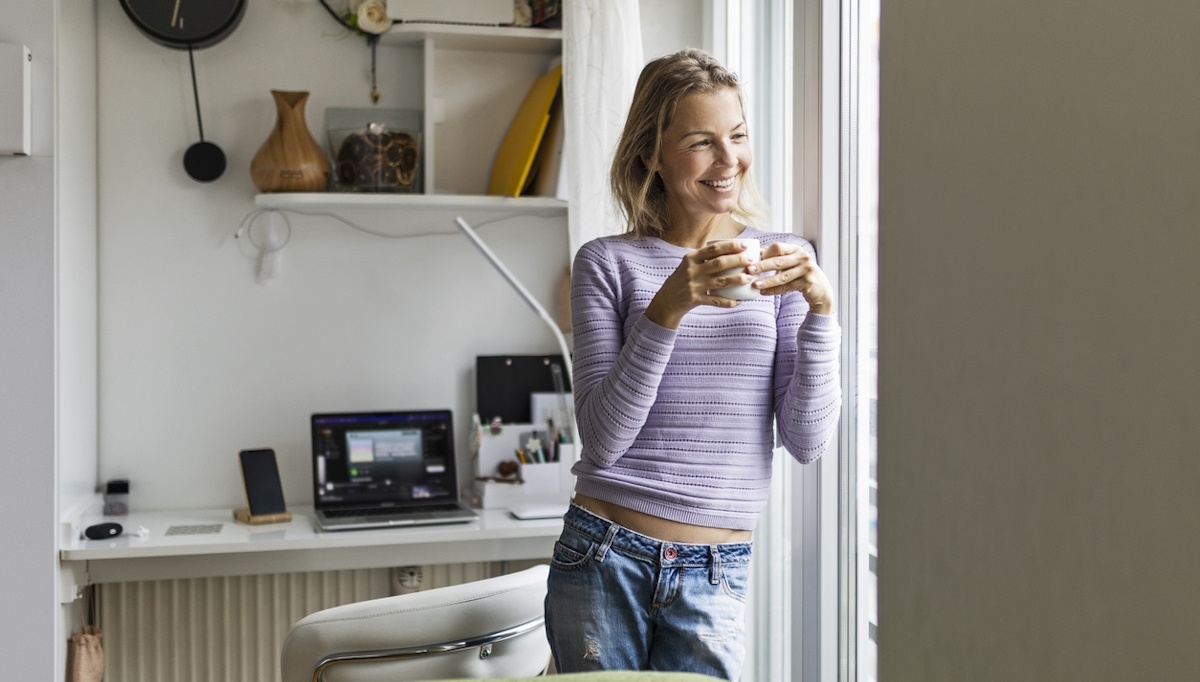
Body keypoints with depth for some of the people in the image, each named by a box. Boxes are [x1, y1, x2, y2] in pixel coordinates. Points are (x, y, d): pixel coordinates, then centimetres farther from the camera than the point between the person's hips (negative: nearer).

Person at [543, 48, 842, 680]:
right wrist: (667, 310, -20)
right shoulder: (607, 263, -1)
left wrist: (820, 309, -14)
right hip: (604, 557, -1)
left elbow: (808, 441, -2)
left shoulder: (784, 262, 3)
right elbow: (603, 438, -9)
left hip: (717, 573, 1)